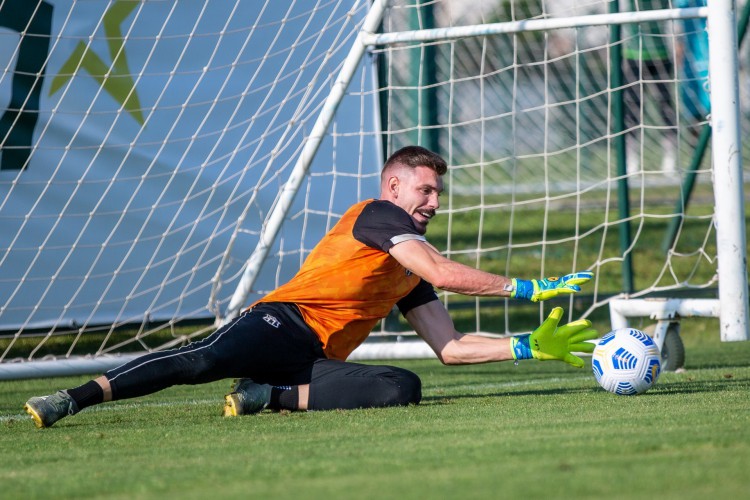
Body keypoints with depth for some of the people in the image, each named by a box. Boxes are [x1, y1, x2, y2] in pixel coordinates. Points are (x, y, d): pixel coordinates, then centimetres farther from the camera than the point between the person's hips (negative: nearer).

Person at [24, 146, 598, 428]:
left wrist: (529, 347, 20)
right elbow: (444, 273, -8)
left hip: (317, 361, 7)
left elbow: (451, 348, 29)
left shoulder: (409, 277, 30)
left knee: (404, 387, -20)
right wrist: (526, 287, -2)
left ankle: (272, 396, -19)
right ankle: (74, 399, -38)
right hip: (284, 322, -7)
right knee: (203, 360, -36)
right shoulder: (374, 214, 5)